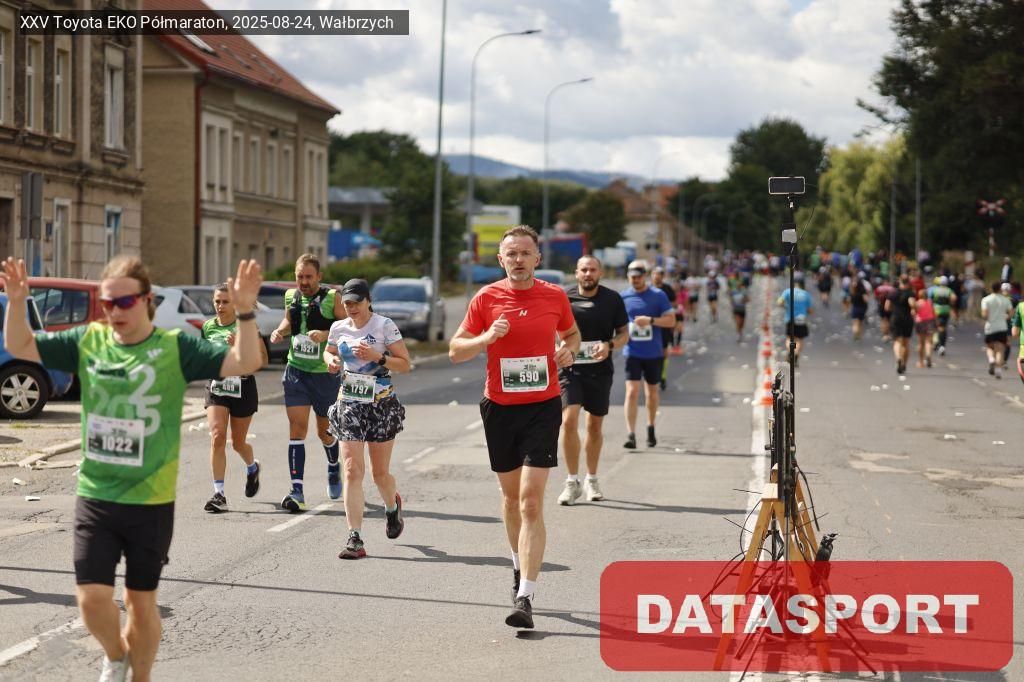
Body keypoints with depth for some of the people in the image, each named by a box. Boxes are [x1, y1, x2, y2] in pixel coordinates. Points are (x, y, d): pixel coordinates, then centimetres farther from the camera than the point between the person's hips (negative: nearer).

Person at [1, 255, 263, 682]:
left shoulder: (175, 348, -7)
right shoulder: (88, 341, 2)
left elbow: (245, 363, -15)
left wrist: (245, 312, -29)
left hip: (151, 502, -2)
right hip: (94, 498, 2)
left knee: (141, 601, 9)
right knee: (91, 597, -4)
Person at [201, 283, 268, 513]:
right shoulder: (208, 327, 5)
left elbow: (263, 360, -7)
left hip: (242, 386, -2)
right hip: (216, 386, 2)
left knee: (238, 443, 10)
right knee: (217, 436, -16)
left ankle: (252, 468, 46)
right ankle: (219, 494, -16)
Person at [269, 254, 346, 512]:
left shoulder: (332, 298, -9)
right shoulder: (291, 296, 4)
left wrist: (326, 335, -27)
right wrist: (279, 331, 3)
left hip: (325, 374, -2)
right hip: (296, 372, 2)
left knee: (325, 431, 13)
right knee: (296, 429, -10)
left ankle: (334, 467, 46)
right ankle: (297, 491, -13)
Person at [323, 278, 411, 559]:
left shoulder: (385, 325, -7)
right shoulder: (338, 328, 5)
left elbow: (405, 364, -6)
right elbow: (329, 351, 25)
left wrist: (377, 357, -21)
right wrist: (330, 360, 2)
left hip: (381, 404, -2)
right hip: (349, 404, 2)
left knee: (380, 473, 7)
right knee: (352, 470, -10)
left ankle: (392, 506, 43)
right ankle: (355, 538, -11)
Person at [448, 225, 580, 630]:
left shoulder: (555, 297, 1)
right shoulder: (486, 299, -1)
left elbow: (571, 334, 20)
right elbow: (455, 350, 3)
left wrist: (569, 350, -3)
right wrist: (487, 338, -16)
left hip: (543, 407, -2)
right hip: (499, 409, 2)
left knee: (531, 500, -12)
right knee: (510, 495, 15)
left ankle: (525, 598, -16)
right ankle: (520, 565, 41)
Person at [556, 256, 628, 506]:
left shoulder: (612, 299, 4)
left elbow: (624, 333, 6)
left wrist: (610, 345, -14)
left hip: (600, 370, 2)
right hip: (570, 368, -2)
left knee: (595, 426, 10)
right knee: (569, 420, -17)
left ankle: (591, 480, 27)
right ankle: (572, 482, -9)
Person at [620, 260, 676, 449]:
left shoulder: (658, 296, -2)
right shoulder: (623, 297, 2)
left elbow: (671, 320, -6)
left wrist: (651, 320, -20)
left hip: (654, 353, 0)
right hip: (632, 353, 0)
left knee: (651, 391, 15)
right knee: (632, 391, -13)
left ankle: (651, 428, 35)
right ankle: (631, 435, -16)